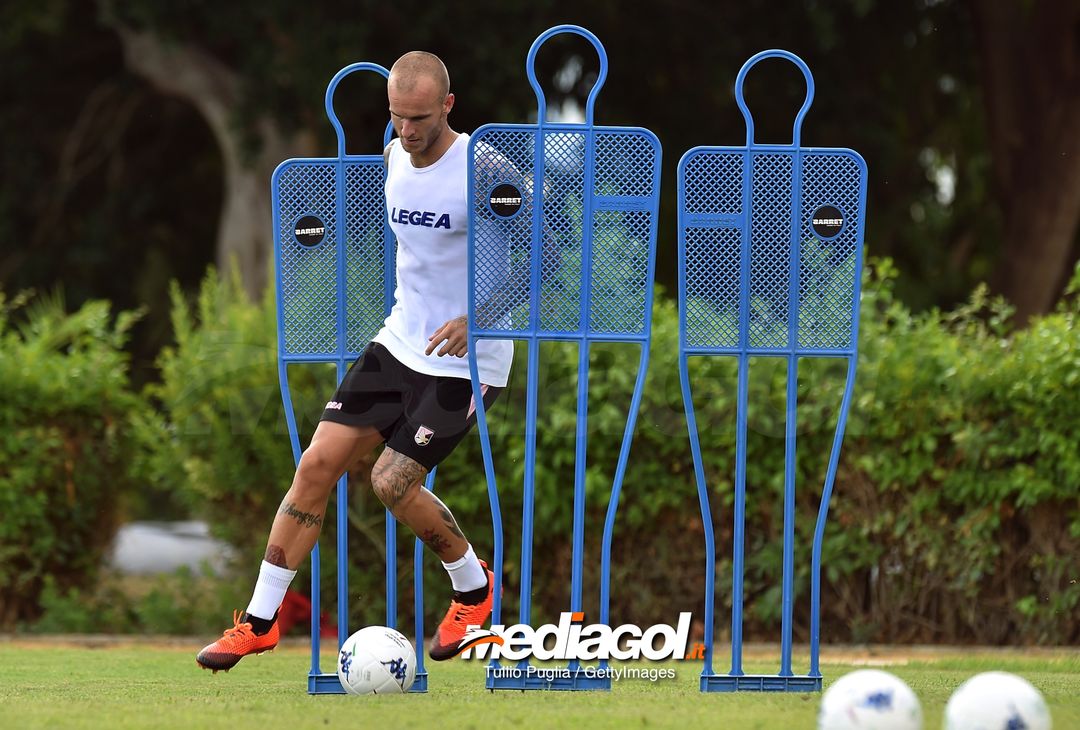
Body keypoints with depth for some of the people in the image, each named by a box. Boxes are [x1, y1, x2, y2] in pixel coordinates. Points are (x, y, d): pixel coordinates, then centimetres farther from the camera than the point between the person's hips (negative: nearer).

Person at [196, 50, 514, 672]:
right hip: (400, 341, 7)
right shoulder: (395, 157, 4)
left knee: (392, 482, -13)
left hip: (466, 360, -7)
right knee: (318, 463, -3)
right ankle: (260, 621, 4)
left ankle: (474, 587, 15)